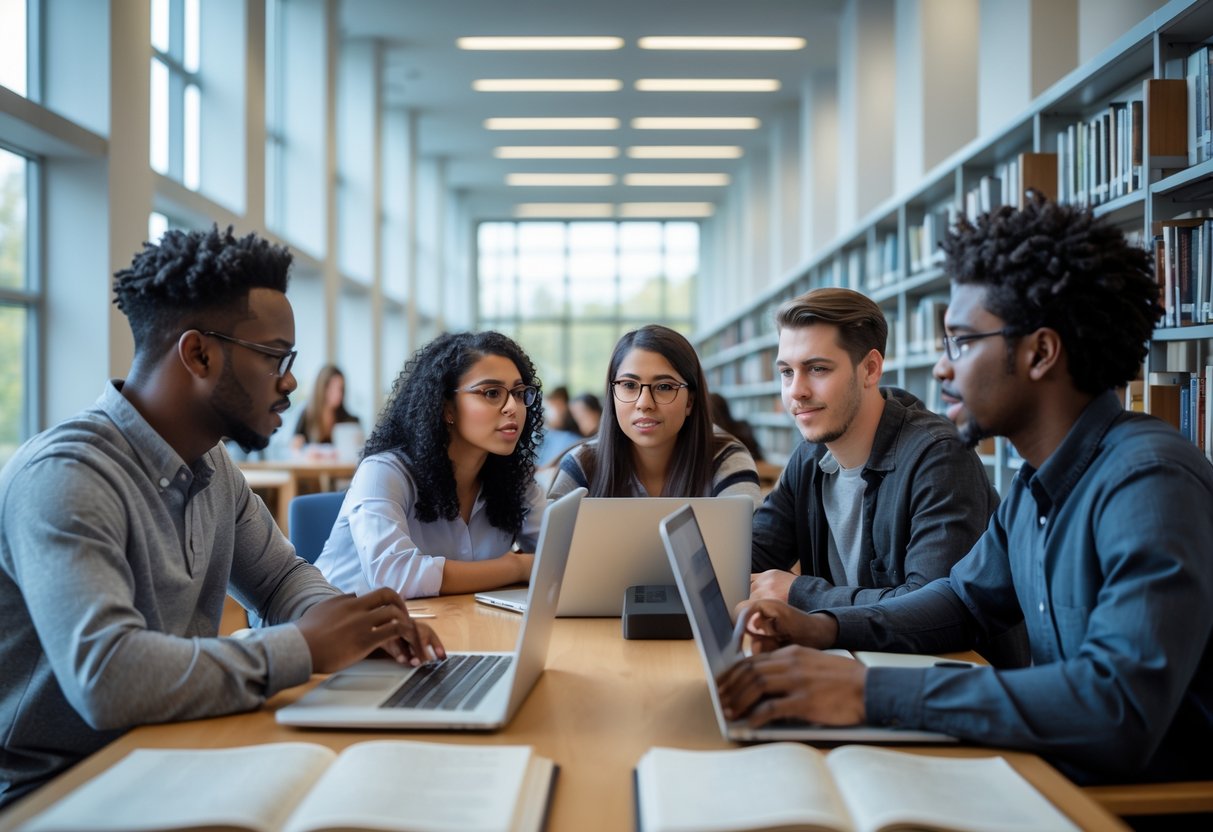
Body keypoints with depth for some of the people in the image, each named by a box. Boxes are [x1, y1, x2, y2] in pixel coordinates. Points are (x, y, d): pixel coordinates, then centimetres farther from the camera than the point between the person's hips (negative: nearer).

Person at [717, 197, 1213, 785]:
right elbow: (967, 598, 20)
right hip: (1063, 781, 7)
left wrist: (871, 692, -36)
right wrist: (824, 629, 1)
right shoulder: (1035, 485, 6)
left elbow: (1121, 708, -35)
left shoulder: (1148, 482, -24)